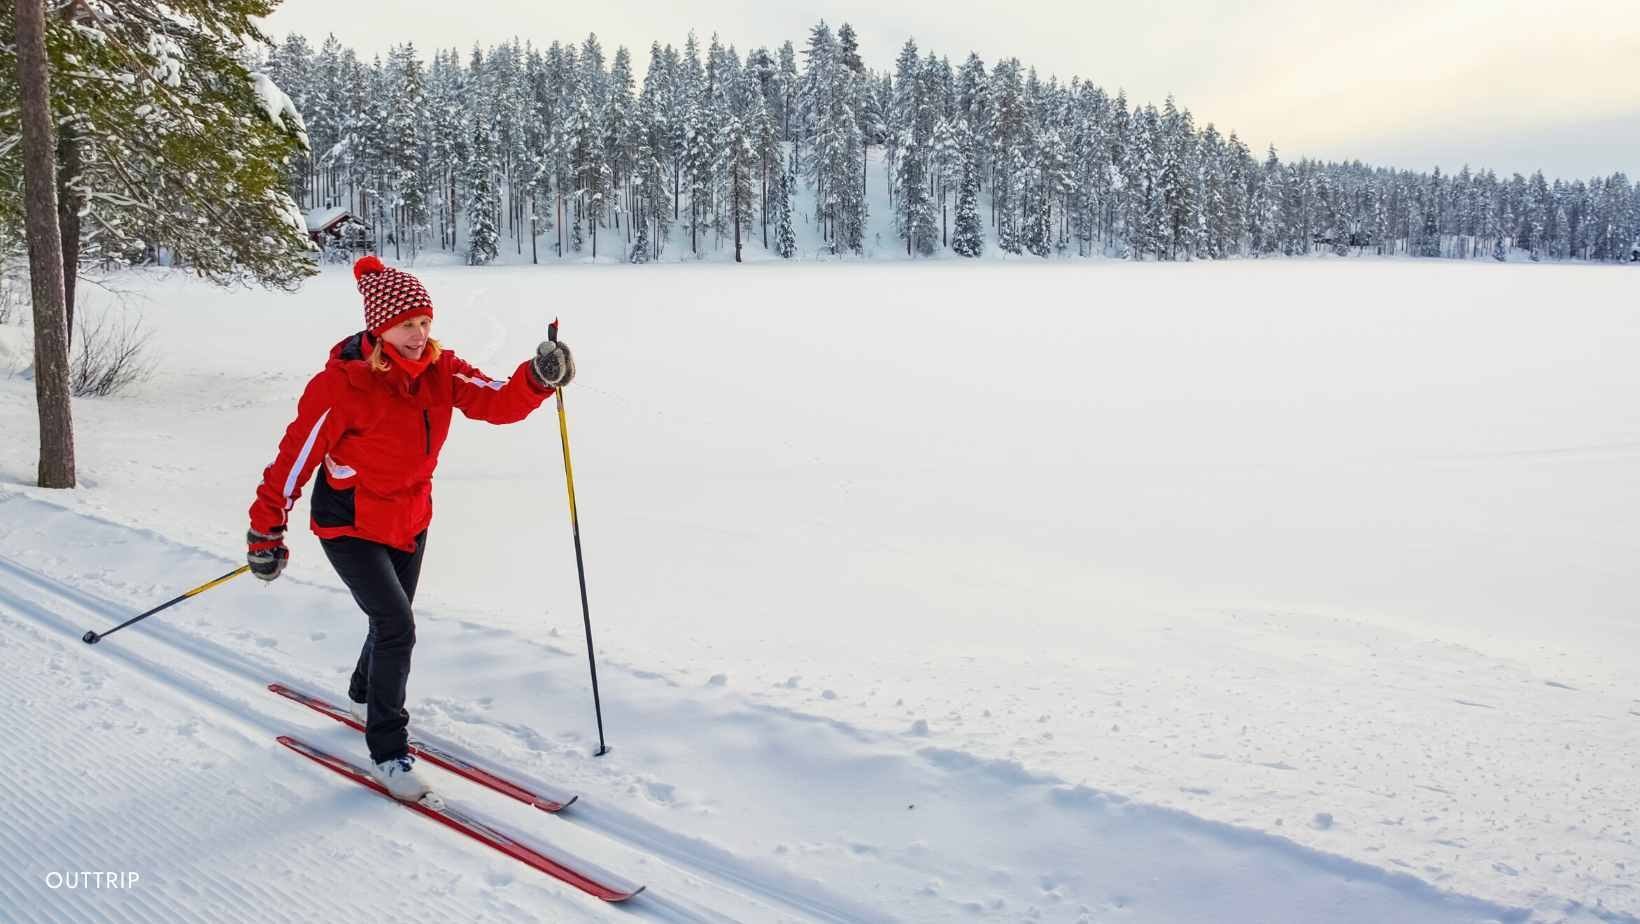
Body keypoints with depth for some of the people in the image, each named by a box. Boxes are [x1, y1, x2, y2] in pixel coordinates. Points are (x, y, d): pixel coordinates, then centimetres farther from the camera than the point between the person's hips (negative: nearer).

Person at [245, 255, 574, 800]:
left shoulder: (439, 370, -10)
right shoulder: (342, 384, -26)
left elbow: (499, 403, -17)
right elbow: (294, 457, -19)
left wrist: (539, 377, -38)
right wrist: (266, 534, -13)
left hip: (410, 522, 6)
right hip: (350, 527, -6)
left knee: (393, 622, 23)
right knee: (396, 628, -16)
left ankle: (366, 697, 55)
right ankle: (388, 754, 1)